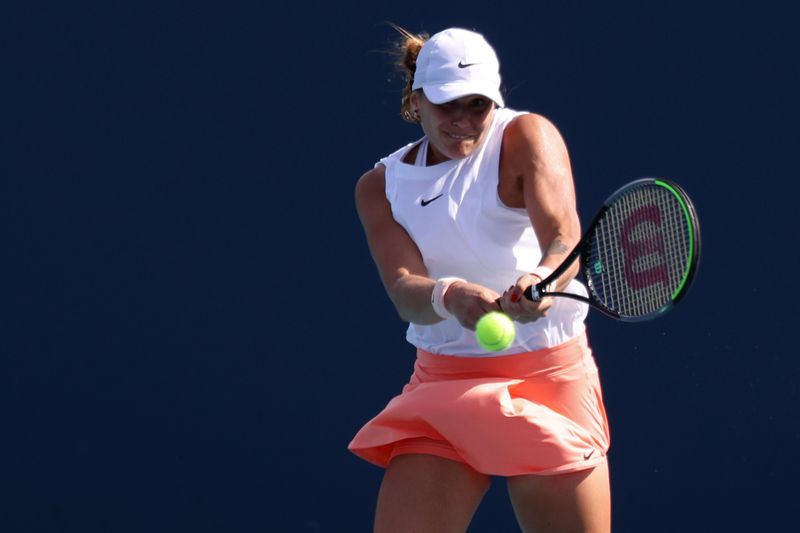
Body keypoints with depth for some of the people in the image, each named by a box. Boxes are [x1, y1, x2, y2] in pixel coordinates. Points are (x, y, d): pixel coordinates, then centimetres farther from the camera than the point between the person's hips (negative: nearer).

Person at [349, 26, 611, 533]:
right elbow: (403, 290, -12)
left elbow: (564, 238, -24)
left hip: (549, 378, -2)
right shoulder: (381, 186, 3)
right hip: (443, 385, 3)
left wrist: (542, 280, -47)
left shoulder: (527, 137, -7)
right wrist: (448, 296, -36)